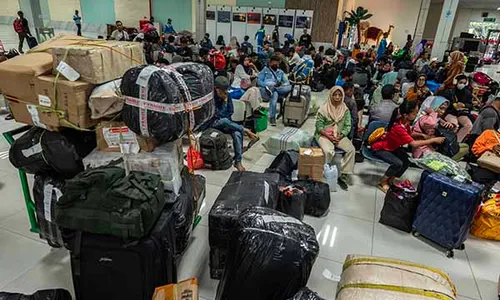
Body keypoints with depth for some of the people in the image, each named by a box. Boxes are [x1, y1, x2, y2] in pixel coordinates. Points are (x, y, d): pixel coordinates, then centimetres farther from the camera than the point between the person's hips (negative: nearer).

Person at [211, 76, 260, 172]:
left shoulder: (227, 96, -1)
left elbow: (230, 112, 8)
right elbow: (218, 115, -19)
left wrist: (222, 117, -8)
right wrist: (224, 101, -22)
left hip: (226, 122, 4)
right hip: (214, 124, -3)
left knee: (237, 134, -27)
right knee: (224, 121, -38)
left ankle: (238, 161, -26)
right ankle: (246, 131, -19)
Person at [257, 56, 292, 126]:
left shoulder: (281, 72, 27)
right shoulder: (265, 70, 18)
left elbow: (287, 82, 16)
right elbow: (259, 81, 4)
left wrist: (282, 85, -10)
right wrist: (268, 84, -15)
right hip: (265, 91, -3)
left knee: (289, 87, -28)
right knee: (274, 94, -40)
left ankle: (271, 89, -41)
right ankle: (272, 117, -41)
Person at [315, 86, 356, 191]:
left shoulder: (345, 109, 4)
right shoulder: (324, 108, -5)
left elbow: (347, 126, 3)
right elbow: (319, 125, -6)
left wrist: (340, 136, -14)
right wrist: (328, 135, -17)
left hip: (339, 136, 3)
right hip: (324, 135, -3)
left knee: (351, 150, -21)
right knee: (328, 151, -33)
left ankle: (343, 176, -11)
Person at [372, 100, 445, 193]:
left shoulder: (405, 122, -9)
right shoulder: (399, 127, -35)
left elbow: (409, 134, 8)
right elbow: (414, 144, -36)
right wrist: (433, 140, -30)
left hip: (391, 146, 9)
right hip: (379, 148, -9)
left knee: (407, 160, -4)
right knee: (398, 163, -24)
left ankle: (390, 180, 10)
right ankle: (382, 183, -3)